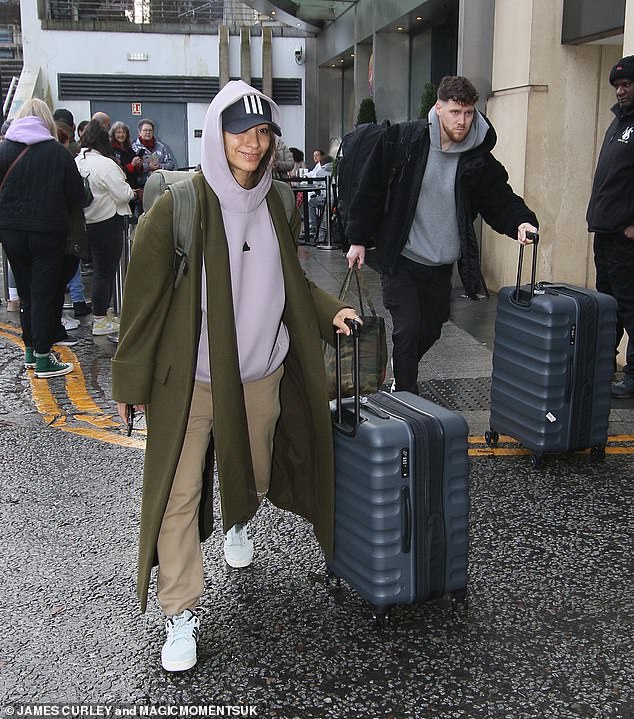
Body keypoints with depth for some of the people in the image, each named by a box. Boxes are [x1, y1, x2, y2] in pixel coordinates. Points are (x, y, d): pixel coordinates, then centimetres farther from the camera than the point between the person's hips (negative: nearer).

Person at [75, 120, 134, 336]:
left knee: (100, 270, 19)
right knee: (106, 271, 2)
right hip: (107, 222, -7)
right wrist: (131, 191, 4)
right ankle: (100, 321, 8)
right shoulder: (105, 164, -18)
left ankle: (101, 314, 28)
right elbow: (122, 194, -16)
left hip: (87, 223, 7)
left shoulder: (77, 162, 2)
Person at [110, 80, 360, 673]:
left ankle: (237, 525, 55)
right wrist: (130, 381, -6)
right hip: (189, 379, -4)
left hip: (261, 373, 5)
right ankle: (181, 614, 13)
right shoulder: (179, 206, -14)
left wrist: (327, 311, 5)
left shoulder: (279, 203, 2)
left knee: (254, 475, 20)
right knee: (178, 495, -2)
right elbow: (144, 296, -9)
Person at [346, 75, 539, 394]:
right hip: (400, 260, -4)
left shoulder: (479, 159, -5)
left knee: (430, 331, 16)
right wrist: (359, 239, -3)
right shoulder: (401, 140, -11)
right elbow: (371, 189, -4)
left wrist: (521, 221, -21)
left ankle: (402, 378, 44)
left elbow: (501, 198, 1)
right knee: (407, 330, -11)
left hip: (441, 266, 4)